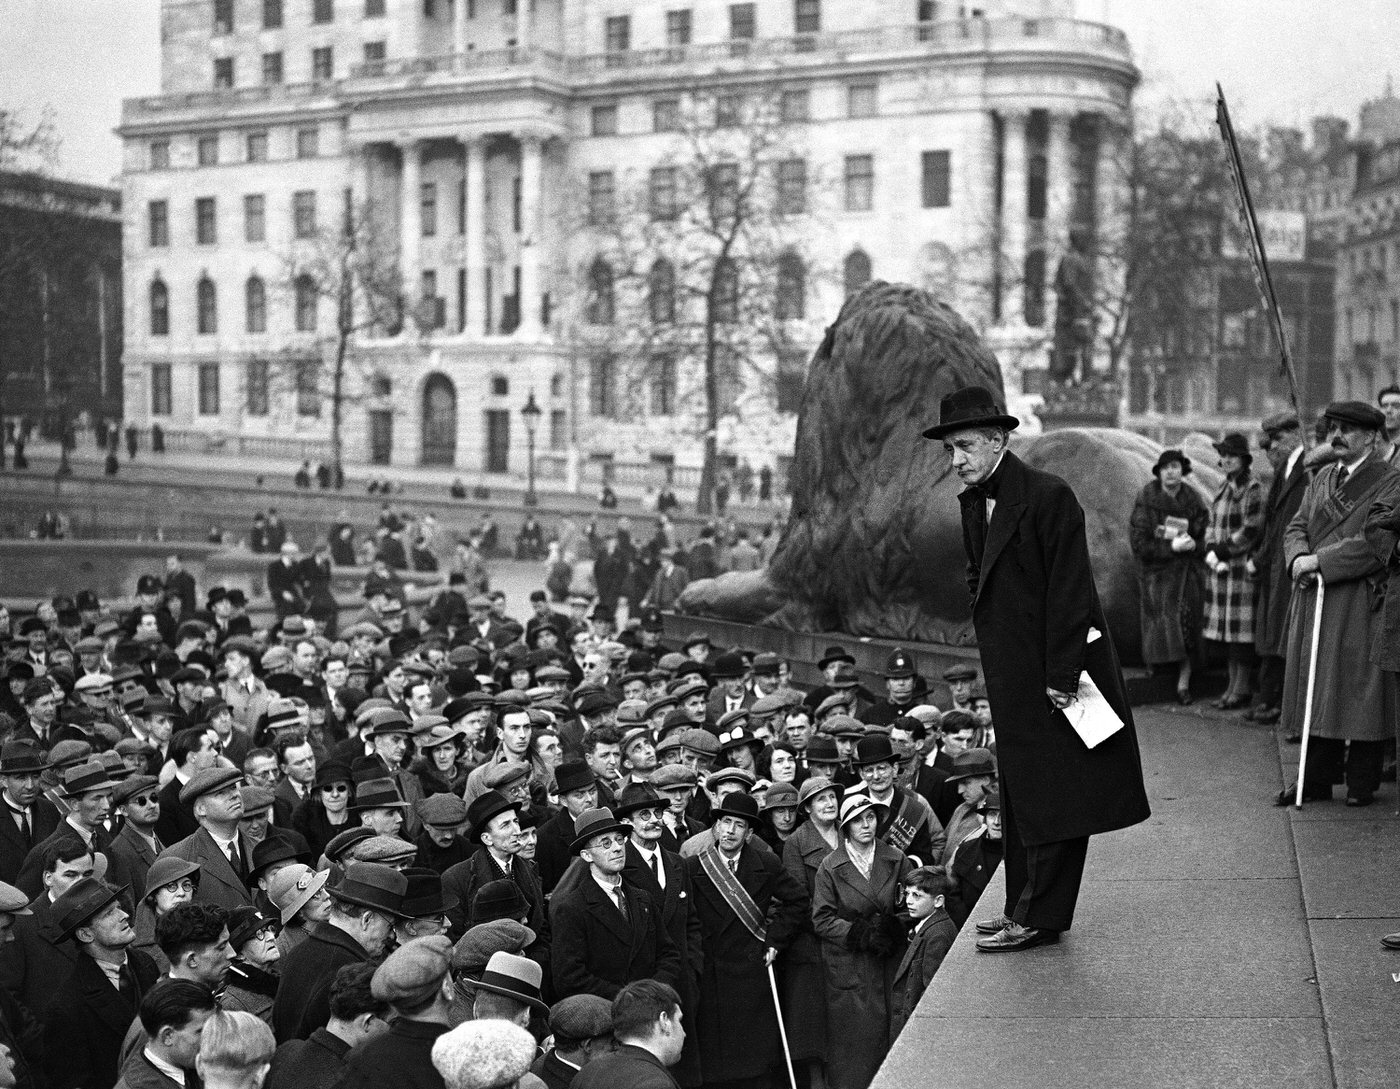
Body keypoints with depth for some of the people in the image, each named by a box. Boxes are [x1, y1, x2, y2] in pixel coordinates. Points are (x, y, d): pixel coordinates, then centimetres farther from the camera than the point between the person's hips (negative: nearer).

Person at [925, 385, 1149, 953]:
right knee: (1020, 795, 13)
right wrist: (991, 647, 10)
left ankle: (1041, 917, 4)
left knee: (1051, 795, -2)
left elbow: (1067, 589, -18)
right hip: (1012, 676, 8)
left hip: (1055, 670, -8)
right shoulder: (972, 503, 10)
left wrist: (1060, 675, -18)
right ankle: (1025, 907, 21)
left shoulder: (1049, 496, -16)